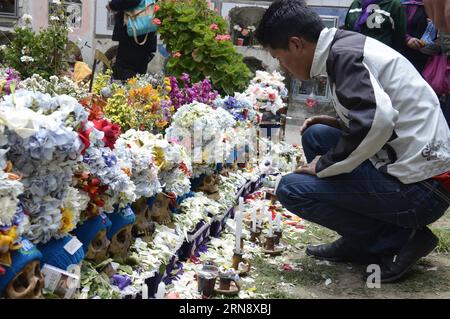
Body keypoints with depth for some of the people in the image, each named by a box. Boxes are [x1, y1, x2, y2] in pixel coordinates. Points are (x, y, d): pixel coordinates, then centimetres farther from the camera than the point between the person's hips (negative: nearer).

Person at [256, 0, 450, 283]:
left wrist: (324, 166, -15)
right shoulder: (350, 45, 14)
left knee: (291, 189, -9)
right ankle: (359, 244, 17)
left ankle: (398, 238, -2)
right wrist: (339, 123, 12)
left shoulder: (343, 53, -14)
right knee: (315, 135, 16)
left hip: (419, 188, -10)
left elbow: (376, 121, -30)